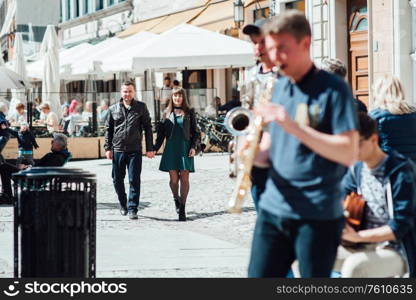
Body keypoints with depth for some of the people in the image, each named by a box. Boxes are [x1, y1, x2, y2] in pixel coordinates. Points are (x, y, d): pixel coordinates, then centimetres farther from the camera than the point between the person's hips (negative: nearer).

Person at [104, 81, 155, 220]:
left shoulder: (141, 107, 3)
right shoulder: (113, 109, 7)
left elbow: (147, 128, 4)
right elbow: (108, 129, 12)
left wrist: (150, 148, -1)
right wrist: (108, 148, 5)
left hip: (135, 150, -2)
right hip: (118, 150, 2)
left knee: (134, 180, -5)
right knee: (117, 180, 10)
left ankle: (132, 209, 0)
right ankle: (123, 204, 30)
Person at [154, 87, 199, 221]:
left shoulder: (189, 113, 7)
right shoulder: (167, 113, 9)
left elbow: (195, 132, 7)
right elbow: (161, 132, 11)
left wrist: (193, 147, -5)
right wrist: (155, 148, 5)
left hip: (185, 148, -1)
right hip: (171, 149, 1)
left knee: (184, 178, -5)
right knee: (173, 179, -4)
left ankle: (182, 209, -1)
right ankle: (176, 199, 25)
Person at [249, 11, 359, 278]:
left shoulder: (333, 89, -7)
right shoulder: (278, 88, 13)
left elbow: (349, 153, -16)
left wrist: (293, 126, -23)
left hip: (318, 215, -6)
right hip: (273, 209, 6)